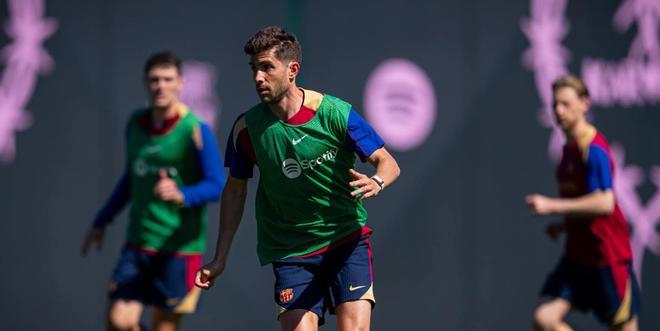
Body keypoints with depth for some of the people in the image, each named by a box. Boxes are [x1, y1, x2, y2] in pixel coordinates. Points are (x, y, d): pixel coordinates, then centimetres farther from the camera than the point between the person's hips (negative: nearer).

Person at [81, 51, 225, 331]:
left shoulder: (196, 131, -10)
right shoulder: (135, 124, 8)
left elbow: (216, 187, -13)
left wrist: (182, 195, -32)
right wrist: (102, 222, 24)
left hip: (180, 247, -5)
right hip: (138, 243, 5)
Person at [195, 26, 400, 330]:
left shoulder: (335, 113, -12)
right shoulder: (247, 127, -4)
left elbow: (387, 162, -6)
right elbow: (235, 189, 10)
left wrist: (376, 182, -31)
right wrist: (219, 259, 9)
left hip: (347, 239, -1)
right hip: (290, 251, 2)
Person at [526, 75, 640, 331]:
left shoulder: (593, 148, -16)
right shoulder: (570, 148, 12)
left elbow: (604, 203, -28)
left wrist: (552, 206, -26)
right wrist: (564, 225, 12)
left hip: (607, 255, -8)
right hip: (577, 255, 8)